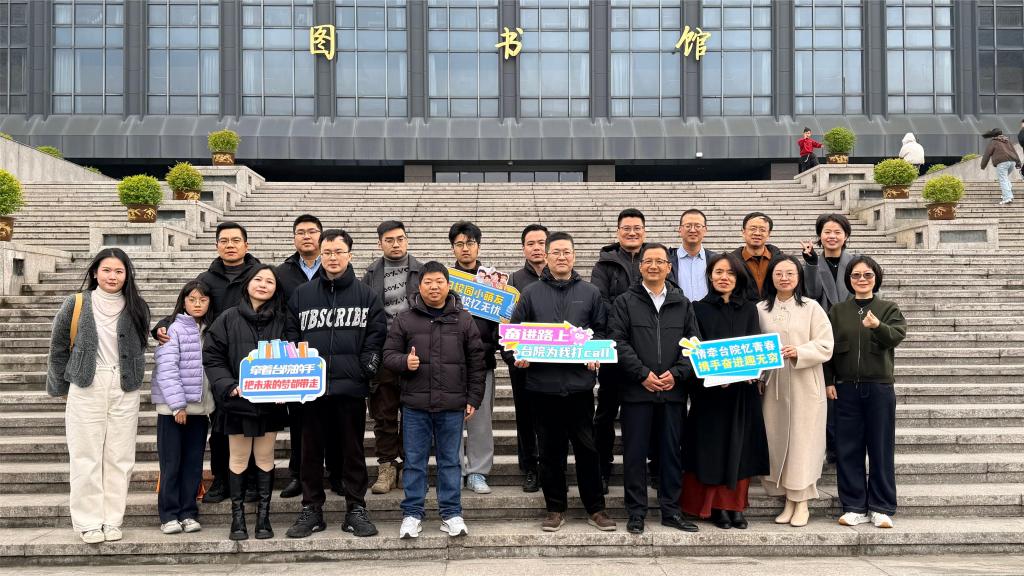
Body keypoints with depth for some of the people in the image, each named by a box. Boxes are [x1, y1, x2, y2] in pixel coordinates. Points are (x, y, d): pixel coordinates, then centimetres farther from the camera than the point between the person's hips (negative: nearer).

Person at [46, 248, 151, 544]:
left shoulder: (137, 309, 4)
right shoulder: (76, 304, -1)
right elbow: (58, 347, 7)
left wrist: (131, 379, 9)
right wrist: (61, 387, 11)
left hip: (124, 390, 2)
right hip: (86, 388, -1)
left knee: (119, 457, 3)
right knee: (86, 456, 1)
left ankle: (112, 519, 11)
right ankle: (88, 522, 8)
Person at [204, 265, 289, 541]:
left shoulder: (282, 320, 3)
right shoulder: (228, 319, 0)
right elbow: (212, 357, -2)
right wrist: (229, 386, -14)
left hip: (271, 402, 1)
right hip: (237, 401, -1)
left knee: (265, 458, 9)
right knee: (238, 458, 8)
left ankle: (263, 516, 18)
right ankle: (237, 517, 17)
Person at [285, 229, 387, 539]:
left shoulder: (366, 295, 6)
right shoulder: (301, 295, 9)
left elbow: (377, 334, 3)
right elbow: (291, 336, 9)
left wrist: (366, 367, -7)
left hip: (351, 386, -1)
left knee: (353, 449, 6)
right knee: (311, 450, 8)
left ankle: (356, 509, 16)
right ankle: (311, 510, 19)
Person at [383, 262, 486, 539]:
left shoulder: (464, 320, 5)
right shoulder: (404, 319, 3)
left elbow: (476, 363, 7)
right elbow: (388, 355, 6)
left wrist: (473, 399, 3)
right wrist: (404, 361, -16)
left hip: (452, 405, 0)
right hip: (415, 404, 0)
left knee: (450, 461, 9)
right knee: (414, 461, 7)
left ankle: (451, 514, 19)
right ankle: (412, 514, 17)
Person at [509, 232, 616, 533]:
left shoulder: (590, 292, 10)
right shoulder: (531, 293, 8)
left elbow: (600, 330, 11)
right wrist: (519, 355, -8)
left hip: (579, 381, 0)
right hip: (542, 381, 0)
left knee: (587, 447, 4)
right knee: (550, 449, 8)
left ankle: (595, 508, 16)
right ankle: (555, 509, 20)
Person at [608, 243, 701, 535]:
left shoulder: (682, 304, 11)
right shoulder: (625, 302, 3)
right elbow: (618, 342, -6)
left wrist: (677, 373, -8)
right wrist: (643, 374, -13)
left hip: (674, 390, 2)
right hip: (637, 390, -2)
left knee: (672, 452, 8)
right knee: (635, 453, 3)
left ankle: (671, 509, 19)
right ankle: (636, 512, 12)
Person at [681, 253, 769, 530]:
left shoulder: (749, 310, 11)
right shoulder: (699, 309, 4)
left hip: (743, 388, 2)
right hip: (709, 389, -2)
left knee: (740, 446, 4)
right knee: (713, 445, 0)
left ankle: (735, 505, 13)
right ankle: (715, 506, 8)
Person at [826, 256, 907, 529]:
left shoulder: (889, 309, 4)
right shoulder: (837, 311, 8)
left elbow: (896, 335, -15)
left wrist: (877, 326, -35)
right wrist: (828, 381, -1)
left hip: (879, 387, -1)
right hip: (846, 388, 2)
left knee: (881, 448, 3)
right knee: (848, 449, 4)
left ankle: (881, 508, 13)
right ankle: (854, 507, 13)